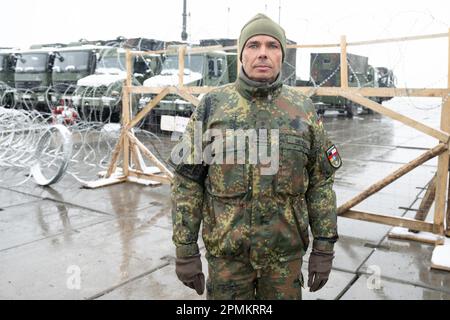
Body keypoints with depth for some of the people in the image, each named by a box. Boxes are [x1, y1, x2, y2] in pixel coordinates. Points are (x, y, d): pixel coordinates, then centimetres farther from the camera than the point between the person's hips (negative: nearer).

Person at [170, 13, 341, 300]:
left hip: (285, 250, 1)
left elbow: (321, 182, 2)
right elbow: (187, 182, -5)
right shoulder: (212, 105, -5)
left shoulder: (304, 109, -1)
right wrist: (186, 249, -6)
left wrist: (324, 246, -1)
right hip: (226, 249, -1)